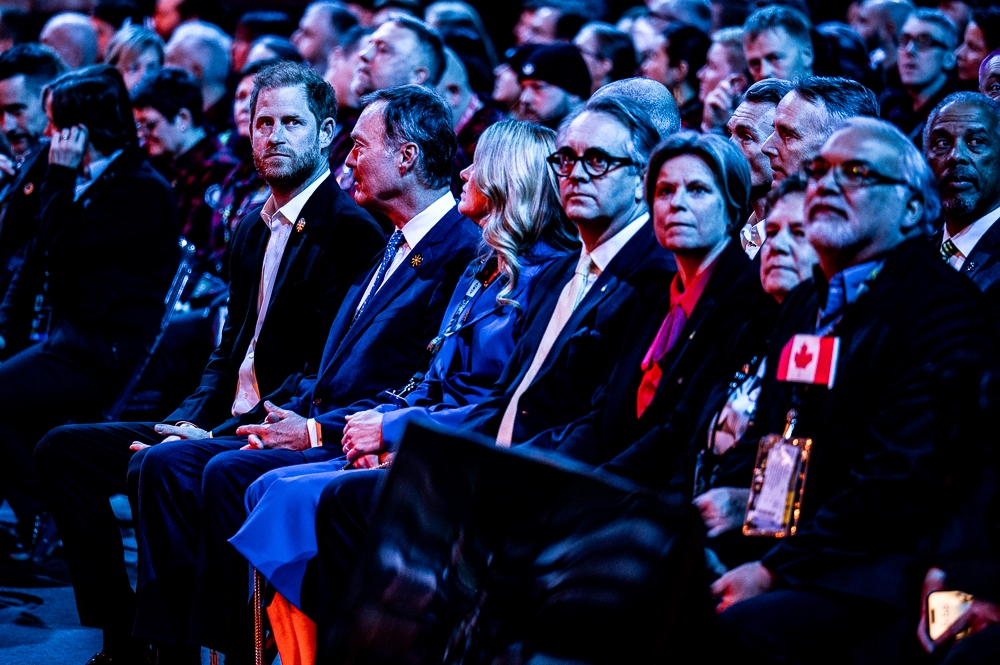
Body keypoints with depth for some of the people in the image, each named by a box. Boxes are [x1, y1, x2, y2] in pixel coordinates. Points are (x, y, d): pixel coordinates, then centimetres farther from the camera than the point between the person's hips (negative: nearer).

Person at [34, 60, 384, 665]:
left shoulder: (351, 229, -10)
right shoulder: (254, 226, 18)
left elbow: (325, 365, -16)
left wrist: (226, 430, -20)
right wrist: (194, 418, 2)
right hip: (224, 420, 9)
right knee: (64, 449, 0)